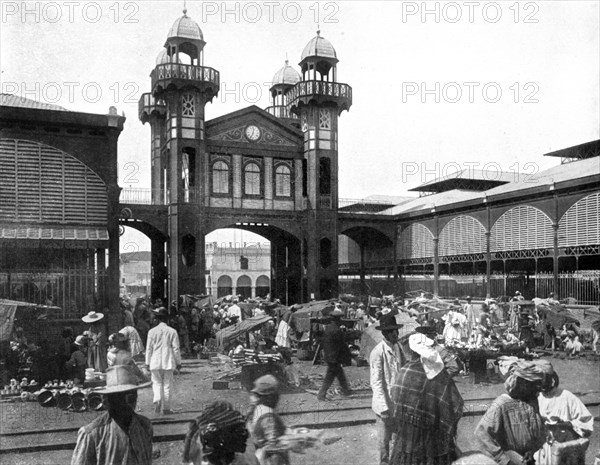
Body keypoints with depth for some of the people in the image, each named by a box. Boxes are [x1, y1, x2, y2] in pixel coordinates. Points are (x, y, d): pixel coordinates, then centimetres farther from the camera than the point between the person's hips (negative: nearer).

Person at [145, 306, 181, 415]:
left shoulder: (152, 331, -2)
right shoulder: (172, 331, -4)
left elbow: (149, 348, 2)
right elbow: (176, 348, -2)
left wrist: (147, 363, 11)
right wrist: (178, 362, 8)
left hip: (155, 362, 1)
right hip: (168, 362, 0)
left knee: (157, 383, 11)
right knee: (167, 385, 7)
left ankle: (157, 400, -14)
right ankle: (166, 408, 11)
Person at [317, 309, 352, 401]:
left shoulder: (327, 327, 3)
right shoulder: (337, 331, -23)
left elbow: (323, 342, 11)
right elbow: (342, 345, -16)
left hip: (327, 355, 9)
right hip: (334, 357, -9)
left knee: (340, 373, 21)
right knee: (330, 376, 0)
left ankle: (345, 390, 34)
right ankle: (321, 395, 4)